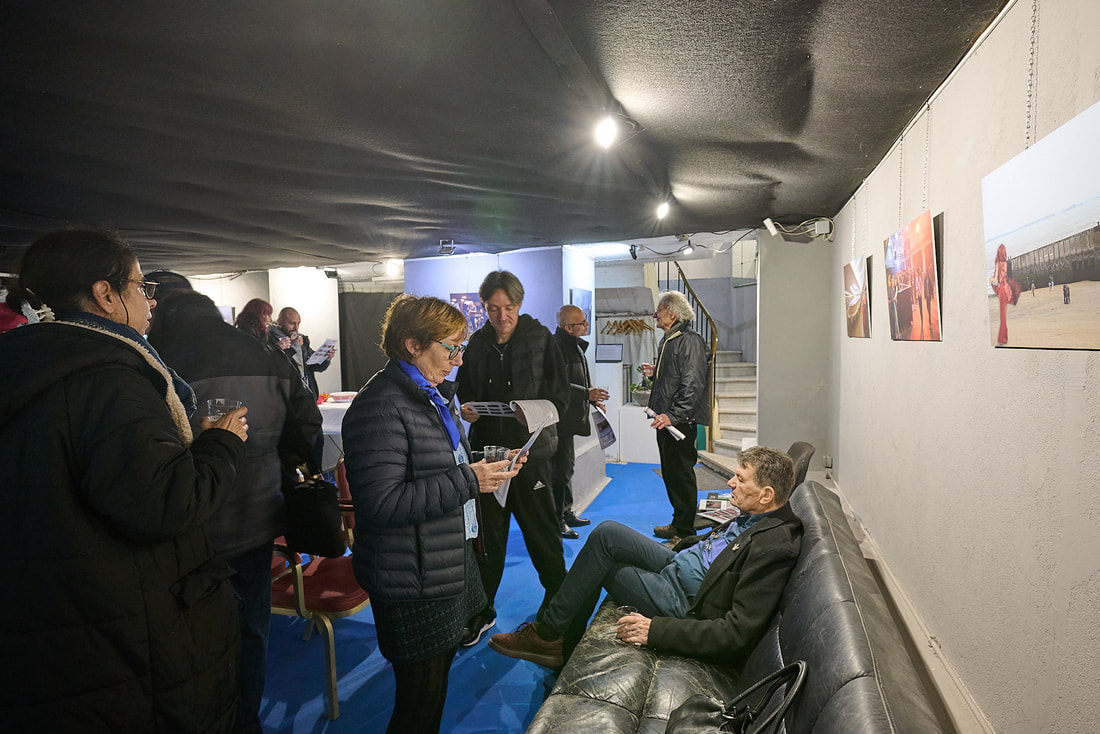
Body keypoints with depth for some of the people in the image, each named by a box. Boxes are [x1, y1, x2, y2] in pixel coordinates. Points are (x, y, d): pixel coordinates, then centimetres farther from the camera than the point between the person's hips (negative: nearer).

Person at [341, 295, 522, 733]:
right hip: (414, 585, -9)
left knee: (439, 673, 20)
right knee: (421, 698, 5)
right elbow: (381, 503, -27)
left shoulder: (433, 394, 12)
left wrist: (486, 466, 5)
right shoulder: (381, 407, -21)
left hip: (450, 562, 9)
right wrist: (468, 480, -25)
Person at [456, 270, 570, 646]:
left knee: (542, 531, 9)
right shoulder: (477, 344, 7)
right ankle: (481, 611, 29)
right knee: (487, 532, 12)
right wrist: (467, 410, -5)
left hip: (530, 450, -3)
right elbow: (465, 391, 16)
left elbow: (560, 395, -5)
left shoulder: (541, 339, -4)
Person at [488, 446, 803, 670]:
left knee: (599, 562, -7)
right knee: (606, 533, -2)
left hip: (682, 601, -9)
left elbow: (739, 635, -30)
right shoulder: (755, 517, 0)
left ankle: (547, 634, 15)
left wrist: (656, 631, -28)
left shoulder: (773, 548, -28)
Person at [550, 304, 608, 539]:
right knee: (560, 468, -5)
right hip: (559, 418, -11)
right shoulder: (557, 346, -19)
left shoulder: (574, 345, 15)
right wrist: (587, 394, -24)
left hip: (569, 417, 11)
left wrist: (593, 398, 16)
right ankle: (555, 520, 5)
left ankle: (566, 513, 31)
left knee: (567, 466, 19)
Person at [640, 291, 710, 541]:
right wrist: (655, 373, 9)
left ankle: (684, 528, 12)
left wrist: (673, 415, -29)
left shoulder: (690, 341, -15)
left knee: (680, 473, 0)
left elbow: (692, 384, -23)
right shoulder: (667, 341, 16)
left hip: (681, 420, -10)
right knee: (670, 472, 16)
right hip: (666, 419, 10)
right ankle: (680, 520, 28)